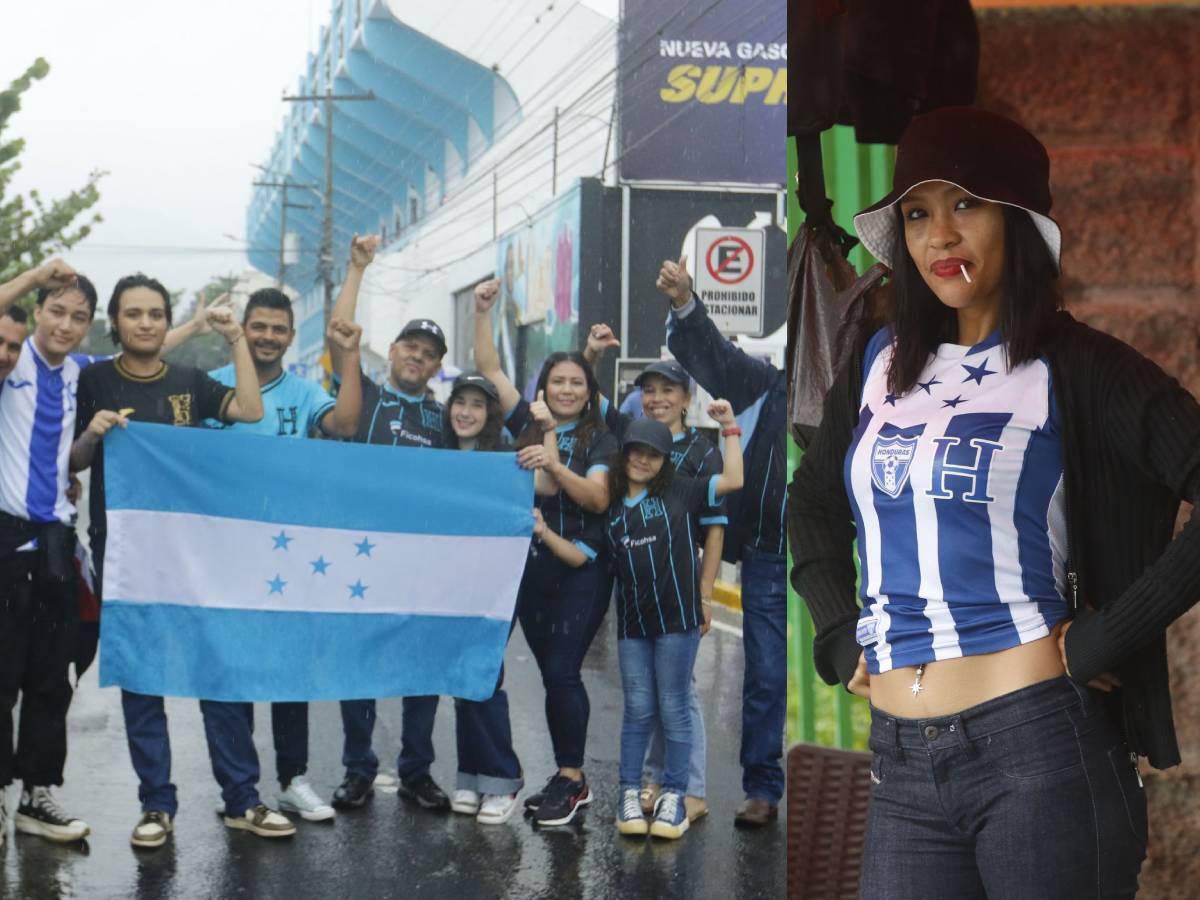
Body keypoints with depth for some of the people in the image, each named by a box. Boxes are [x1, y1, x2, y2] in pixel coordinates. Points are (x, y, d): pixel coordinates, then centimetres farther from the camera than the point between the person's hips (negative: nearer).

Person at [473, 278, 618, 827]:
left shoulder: (599, 439, -2)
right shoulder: (528, 425, 9)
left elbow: (598, 499, -15)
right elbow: (489, 368, 9)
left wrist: (555, 465, -29)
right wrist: (482, 311, 0)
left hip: (581, 568, -4)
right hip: (531, 566, 4)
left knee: (561, 670, -11)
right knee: (553, 672, 8)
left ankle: (571, 779, -1)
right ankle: (569, 778, 16)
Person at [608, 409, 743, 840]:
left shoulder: (680, 492, 1)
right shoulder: (611, 502, 9)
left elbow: (734, 480, -5)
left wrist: (729, 428, -4)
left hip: (677, 619, -2)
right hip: (631, 623, 3)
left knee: (673, 709, 4)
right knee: (638, 710, 9)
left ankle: (673, 796, 11)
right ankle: (629, 793, 15)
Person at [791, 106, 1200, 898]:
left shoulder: (1075, 366, -6)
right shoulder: (879, 361, 9)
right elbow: (813, 502, 24)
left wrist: (1102, 641, -15)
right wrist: (840, 635, 11)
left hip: (1042, 747, -4)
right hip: (902, 766, 5)